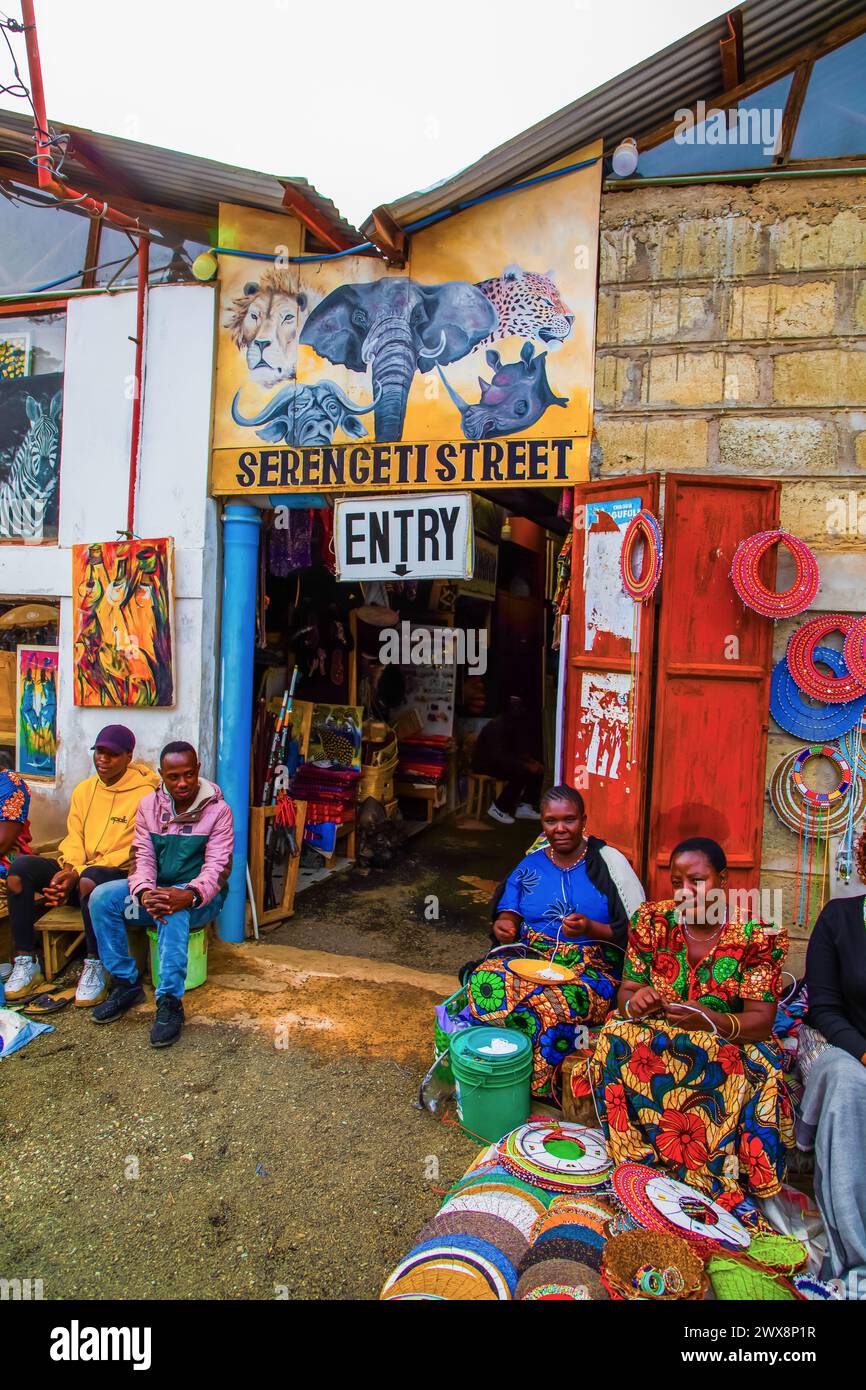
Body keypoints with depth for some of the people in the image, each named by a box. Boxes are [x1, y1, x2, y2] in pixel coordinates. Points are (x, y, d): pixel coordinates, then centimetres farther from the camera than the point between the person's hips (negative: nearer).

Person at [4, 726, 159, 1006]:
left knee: (89, 882, -39)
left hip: (117, 875, -6)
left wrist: (79, 874, -20)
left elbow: (131, 852, -13)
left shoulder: (144, 793, -7)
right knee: (20, 867, -18)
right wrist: (69, 869, -12)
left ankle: (94, 967, -21)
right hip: (76, 873, 6)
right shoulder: (84, 789, 15)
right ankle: (26, 962, -14)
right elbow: (73, 837, 10)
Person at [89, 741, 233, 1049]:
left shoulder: (218, 810, -11)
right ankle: (126, 985, -9)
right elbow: (143, 857, -4)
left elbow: (218, 866, -17)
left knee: (174, 910, -39)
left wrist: (190, 895, -38)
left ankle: (170, 1002, -31)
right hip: (156, 889, 5)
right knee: (102, 897, -20)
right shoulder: (149, 805, 1)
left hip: (199, 896, -5)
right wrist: (145, 892, -27)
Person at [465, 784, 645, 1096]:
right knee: (484, 982, -28)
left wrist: (591, 928, -20)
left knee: (551, 1003, -35)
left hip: (591, 970, -3)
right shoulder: (530, 864, 11)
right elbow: (508, 915, 17)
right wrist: (504, 927, -7)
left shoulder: (609, 861, -1)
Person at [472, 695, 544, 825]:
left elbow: (519, 751, 7)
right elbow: (498, 756, -32)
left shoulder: (517, 724, 4)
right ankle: (498, 808, -16)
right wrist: (526, 765, -33)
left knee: (538, 769, -5)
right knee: (520, 773, -30)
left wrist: (531, 761, -14)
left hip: (503, 761, 9)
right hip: (485, 763, -9)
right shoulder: (496, 726, -23)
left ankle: (524, 807, -2)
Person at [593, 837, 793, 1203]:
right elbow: (626, 991, 3)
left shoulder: (757, 935, -7)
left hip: (731, 1044, -2)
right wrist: (633, 1002, -23)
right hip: (653, 1035, 2)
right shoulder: (653, 920, -1)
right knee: (619, 1043, -30)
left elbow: (761, 1020, -11)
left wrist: (712, 1021, -32)